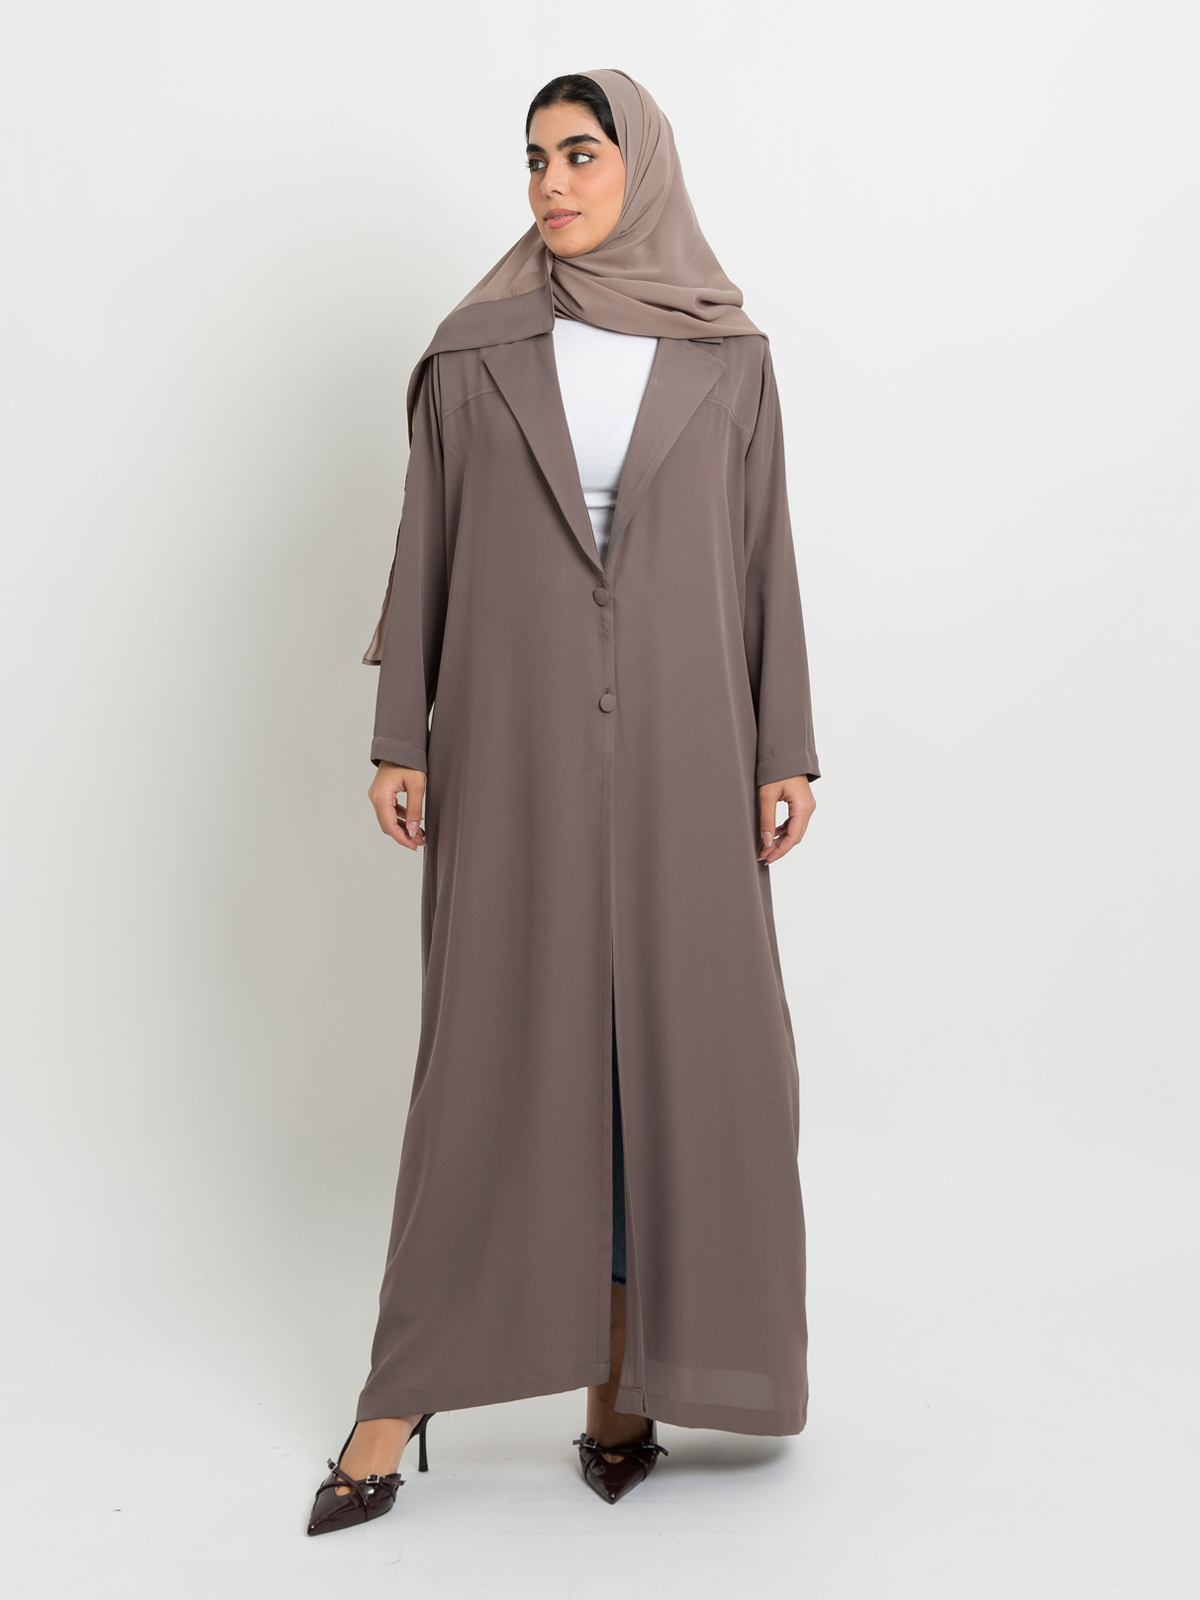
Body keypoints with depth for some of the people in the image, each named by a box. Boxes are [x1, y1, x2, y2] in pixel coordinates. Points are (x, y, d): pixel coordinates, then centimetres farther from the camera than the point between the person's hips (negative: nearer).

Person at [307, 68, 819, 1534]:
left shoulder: (730, 359, 7)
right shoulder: (473, 353, 5)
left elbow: (764, 559, 6)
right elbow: (425, 548, 5)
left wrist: (783, 751, 1)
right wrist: (400, 740, 0)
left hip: (677, 740, 1)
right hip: (514, 735, -1)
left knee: (667, 1036, 2)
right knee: (493, 1040, -1)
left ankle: (621, 1375, 16)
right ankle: (403, 1390, 11)